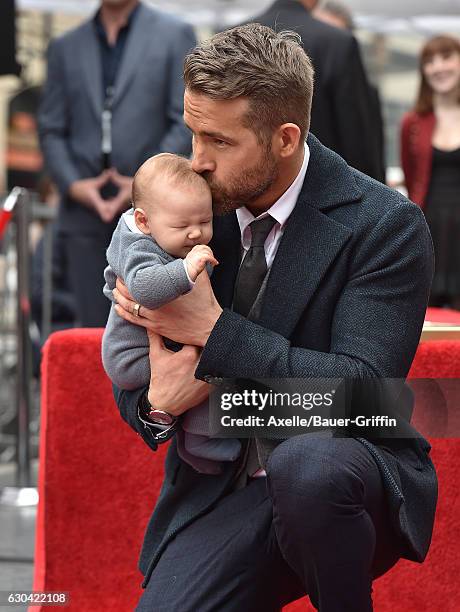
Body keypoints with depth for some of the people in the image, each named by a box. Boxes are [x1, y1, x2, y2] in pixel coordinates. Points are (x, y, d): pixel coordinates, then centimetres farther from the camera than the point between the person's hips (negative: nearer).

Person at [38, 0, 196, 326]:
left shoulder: (175, 35, 7)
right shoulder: (66, 47, 16)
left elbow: (186, 122, 0)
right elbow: (51, 129, 13)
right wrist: (72, 184, -4)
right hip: (85, 213, 3)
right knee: (93, 329, 2)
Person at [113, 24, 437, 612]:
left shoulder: (386, 224, -11)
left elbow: (362, 390, -20)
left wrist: (216, 330, -22)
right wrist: (155, 403, -15)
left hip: (343, 478, -3)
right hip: (218, 491, 3)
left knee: (303, 464, -37)